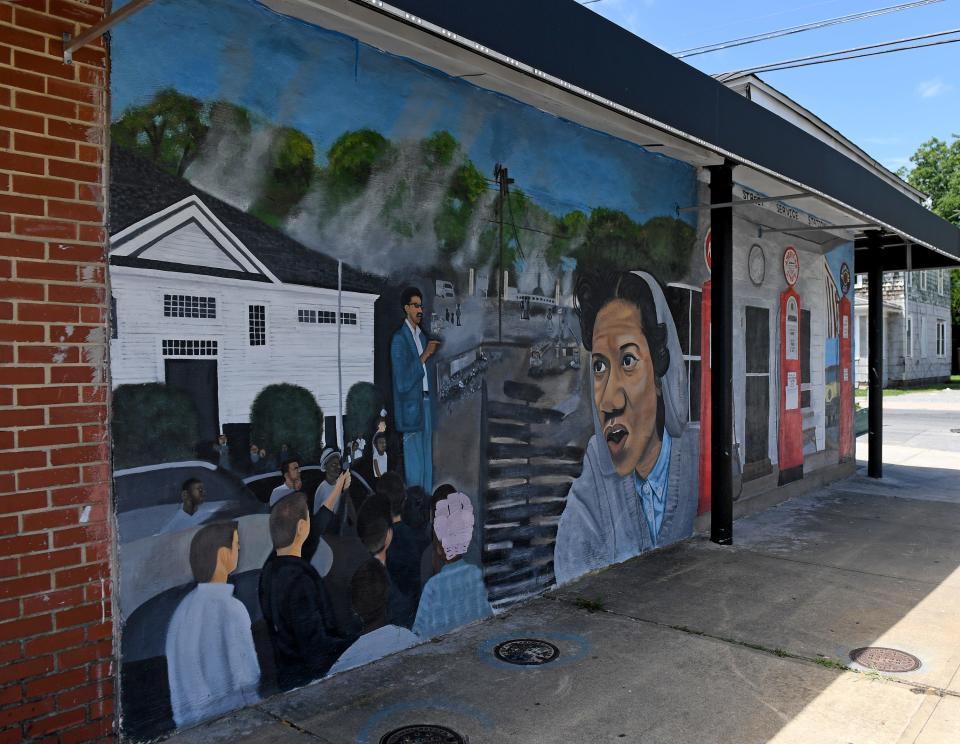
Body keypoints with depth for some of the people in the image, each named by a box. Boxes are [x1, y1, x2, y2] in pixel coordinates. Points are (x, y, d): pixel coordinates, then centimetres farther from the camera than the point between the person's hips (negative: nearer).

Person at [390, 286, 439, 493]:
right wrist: (425, 355, -19)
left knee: (428, 459, 12)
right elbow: (403, 379, -17)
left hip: (426, 404, 8)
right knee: (414, 461, -4)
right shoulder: (399, 339, -9)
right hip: (411, 406, -8)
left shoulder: (423, 336, 15)